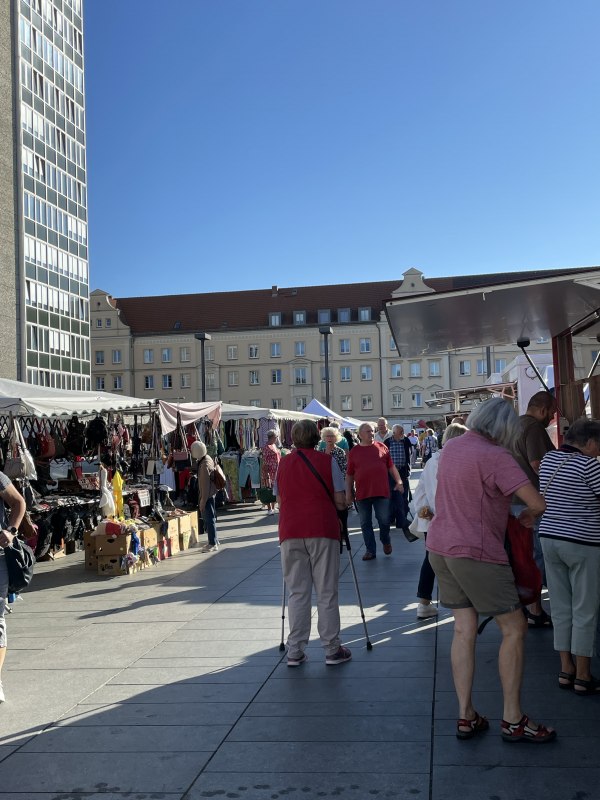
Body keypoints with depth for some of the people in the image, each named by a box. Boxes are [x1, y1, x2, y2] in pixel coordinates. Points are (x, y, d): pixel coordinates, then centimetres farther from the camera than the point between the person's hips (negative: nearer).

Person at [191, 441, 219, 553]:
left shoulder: (205, 465, -25)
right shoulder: (207, 458, 5)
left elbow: (205, 484, -23)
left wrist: (203, 501, -19)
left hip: (207, 495, -10)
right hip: (210, 494, 10)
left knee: (209, 519, -1)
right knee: (209, 518, 18)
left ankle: (213, 544, 7)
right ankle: (213, 541, 28)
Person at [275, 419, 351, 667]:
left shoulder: (283, 464, 9)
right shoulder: (327, 461, 0)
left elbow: (279, 500, 14)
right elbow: (340, 501, -1)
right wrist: (340, 507, 20)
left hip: (290, 533, 3)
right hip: (323, 531, -3)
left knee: (296, 593, 8)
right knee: (326, 593, 4)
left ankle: (295, 652, 10)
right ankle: (332, 650, 10)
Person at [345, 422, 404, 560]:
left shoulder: (382, 447, 5)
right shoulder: (354, 452, 5)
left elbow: (391, 467, 11)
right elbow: (349, 475, 8)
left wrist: (398, 481, 2)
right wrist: (348, 493, 5)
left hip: (382, 492, -1)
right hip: (362, 493, 1)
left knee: (384, 520, 1)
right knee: (365, 523, 5)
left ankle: (386, 542, 29)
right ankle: (370, 550, 16)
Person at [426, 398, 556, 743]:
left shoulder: (452, 447, 8)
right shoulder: (496, 456, -18)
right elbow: (537, 501, -22)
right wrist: (529, 515, 0)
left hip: (440, 546, 8)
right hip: (476, 553, -8)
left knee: (464, 629, 12)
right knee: (514, 627, 5)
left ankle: (466, 716, 14)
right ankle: (513, 719, 11)